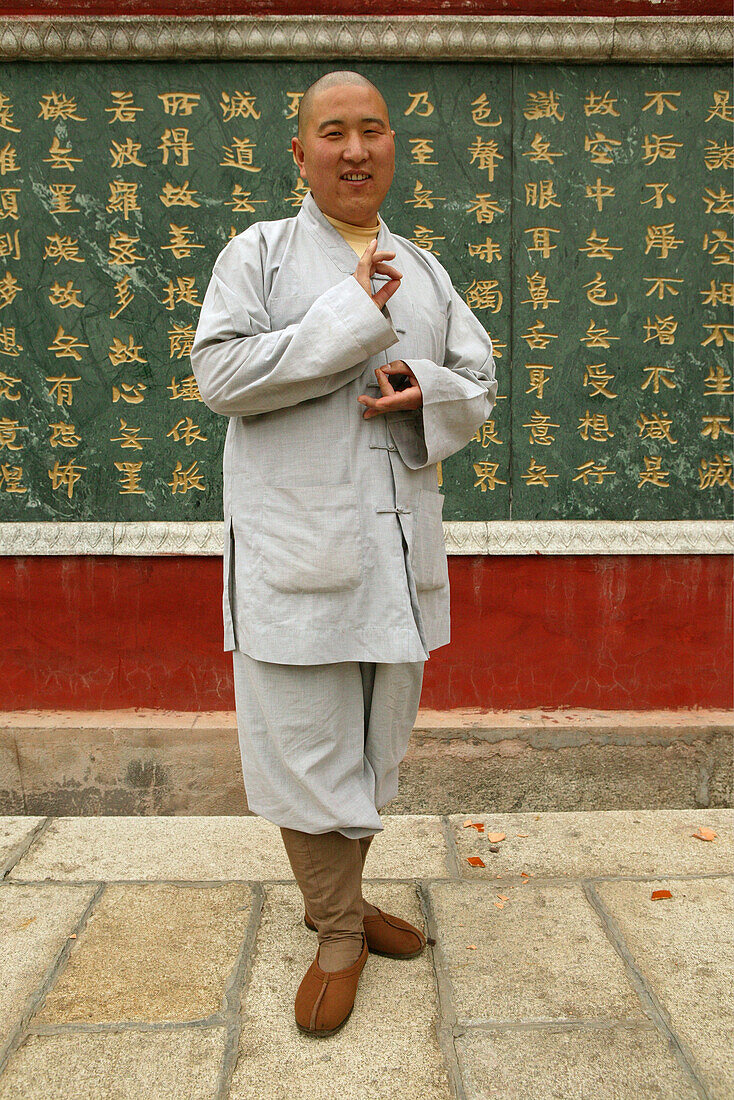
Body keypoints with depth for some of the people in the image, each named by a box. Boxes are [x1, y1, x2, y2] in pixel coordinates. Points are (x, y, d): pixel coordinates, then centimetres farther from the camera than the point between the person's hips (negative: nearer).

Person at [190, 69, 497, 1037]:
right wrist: (352, 316, -14)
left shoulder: (423, 268, 15)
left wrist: (427, 391, -9)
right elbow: (219, 373, -11)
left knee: (375, 734, 14)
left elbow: (480, 385, 15)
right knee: (307, 739, 2)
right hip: (295, 542, -4)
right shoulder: (259, 252, 3)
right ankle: (338, 931, 22)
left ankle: (341, 900, 35)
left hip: (400, 541, 5)